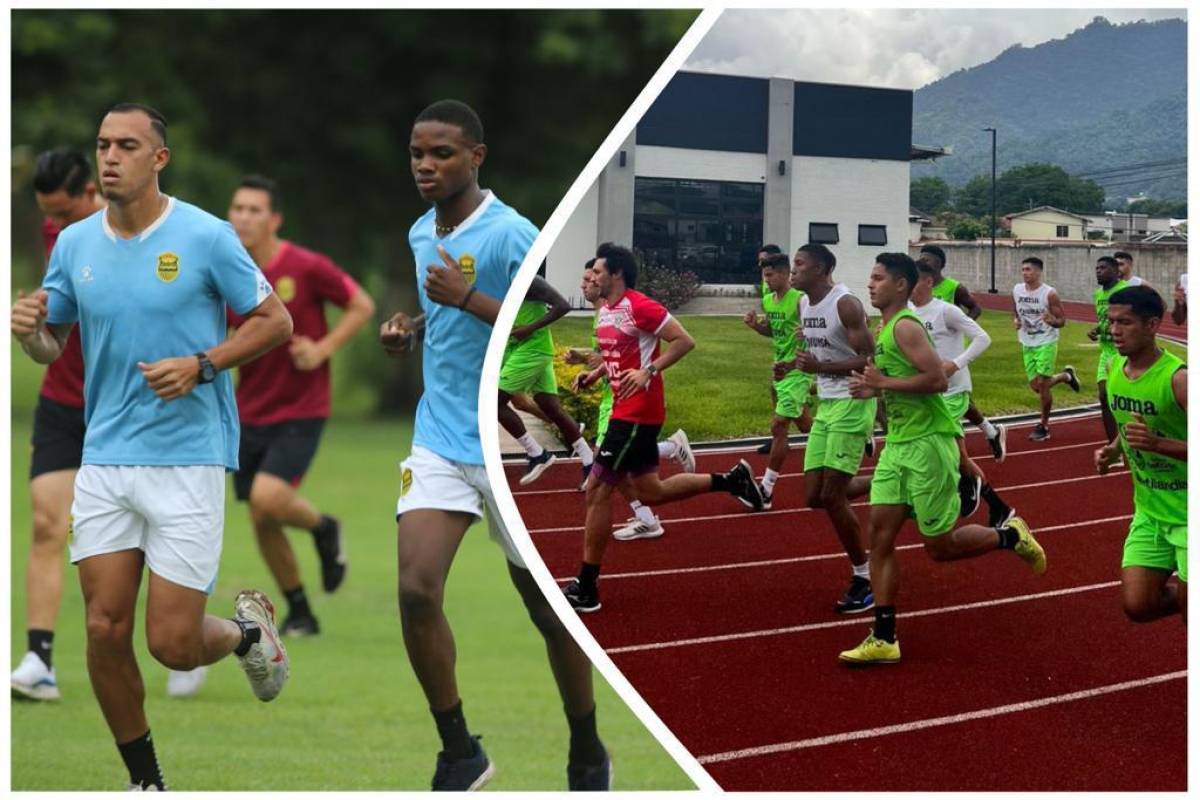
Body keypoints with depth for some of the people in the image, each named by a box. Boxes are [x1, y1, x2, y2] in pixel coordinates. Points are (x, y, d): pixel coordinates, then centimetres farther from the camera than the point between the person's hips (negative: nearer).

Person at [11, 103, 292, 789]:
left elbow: (275, 321, -2)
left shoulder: (206, 237, -8)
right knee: (105, 631, -2)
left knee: (173, 643, -7)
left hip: (189, 458, -4)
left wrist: (201, 365, -16)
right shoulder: (74, 243, 5)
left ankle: (249, 630, 29)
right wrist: (30, 332, -9)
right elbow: (51, 345, 15)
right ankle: (147, 782, 16)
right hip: (105, 461, 4)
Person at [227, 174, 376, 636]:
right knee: (261, 524, 5)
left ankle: (324, 528, 10)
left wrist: (323, 349, -14)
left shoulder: (306, 267, -13)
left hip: (301, 409, -5)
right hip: (250, 412, 5)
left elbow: (362, 307, -2)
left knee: (267, 498, -23)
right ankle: (299, 613, 24)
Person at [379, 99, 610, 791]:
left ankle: (589, 756, 26)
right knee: (416, 589, -13)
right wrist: (412, 331, 6)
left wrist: (467, 298, -27)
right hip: (440, 441, 5)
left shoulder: (511, 234, -14)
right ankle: (461, 755, 0)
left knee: (548, 609, 6)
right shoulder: (422, 234, 9)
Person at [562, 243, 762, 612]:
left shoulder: (639, 307, -16)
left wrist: (648, 372, -24)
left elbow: (684, 341, -17)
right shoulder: (605, 311, 13)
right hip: (626, 411, 10)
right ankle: (733, 479, 26)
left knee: (597, 491, -8)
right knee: (649, 492, 17)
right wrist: (595, 373, 9)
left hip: (637, 413, -10)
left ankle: (586, 589, -3)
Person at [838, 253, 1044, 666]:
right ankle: (884, 640, 2)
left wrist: (883, 382, -20)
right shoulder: (886, 329, 14)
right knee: (881, 536, 1)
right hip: (897, 445, 9)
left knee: (940, 545, -1)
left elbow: (937, 379, -25)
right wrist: (873, 390, 9)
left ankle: (1011, 536, 24)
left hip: (928, 444, -9)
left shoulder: (905, 327, -16)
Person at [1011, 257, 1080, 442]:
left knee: (1042, 384, -9)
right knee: (1035, 386, 7)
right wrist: (1015, 321, -5)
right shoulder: (1017, 290, 1)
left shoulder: (1049, 294, -14)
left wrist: (1052, 321, -33)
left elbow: (1062, 320, -10)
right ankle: (1065, 376, 36)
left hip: (1046, 343, -6)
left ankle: (1044, 426, 5)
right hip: (1027, 344, 6)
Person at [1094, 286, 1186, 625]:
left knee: (1190, 608, -4)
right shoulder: (1115, 369, 1)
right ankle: (1183, 595, 30)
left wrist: (1158, 444, -38)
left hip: (1187, 514, -6)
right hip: (1148, 511, 6)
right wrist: (1113, 450, 1)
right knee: (1138, 606, 1)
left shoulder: (1177, 378, -22)